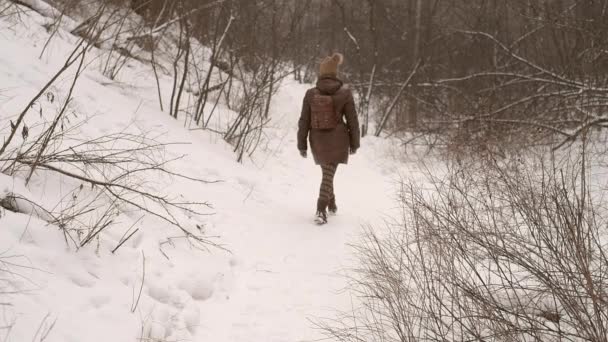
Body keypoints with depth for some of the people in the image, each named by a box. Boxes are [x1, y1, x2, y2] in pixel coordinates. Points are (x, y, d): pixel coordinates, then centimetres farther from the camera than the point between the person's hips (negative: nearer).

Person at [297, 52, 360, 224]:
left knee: (327, 171, 24)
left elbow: (304, 122, -4)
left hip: (318, 140, 2)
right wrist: (354, 143, 7)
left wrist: (302, 145, 4)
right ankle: (321, 210, -17)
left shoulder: (311, 94, -8)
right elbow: (352, 120, -5)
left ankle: (331, 204, 38)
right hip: (337, 140, -2)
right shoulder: (345, 93, -10)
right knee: (328, 174, -1)